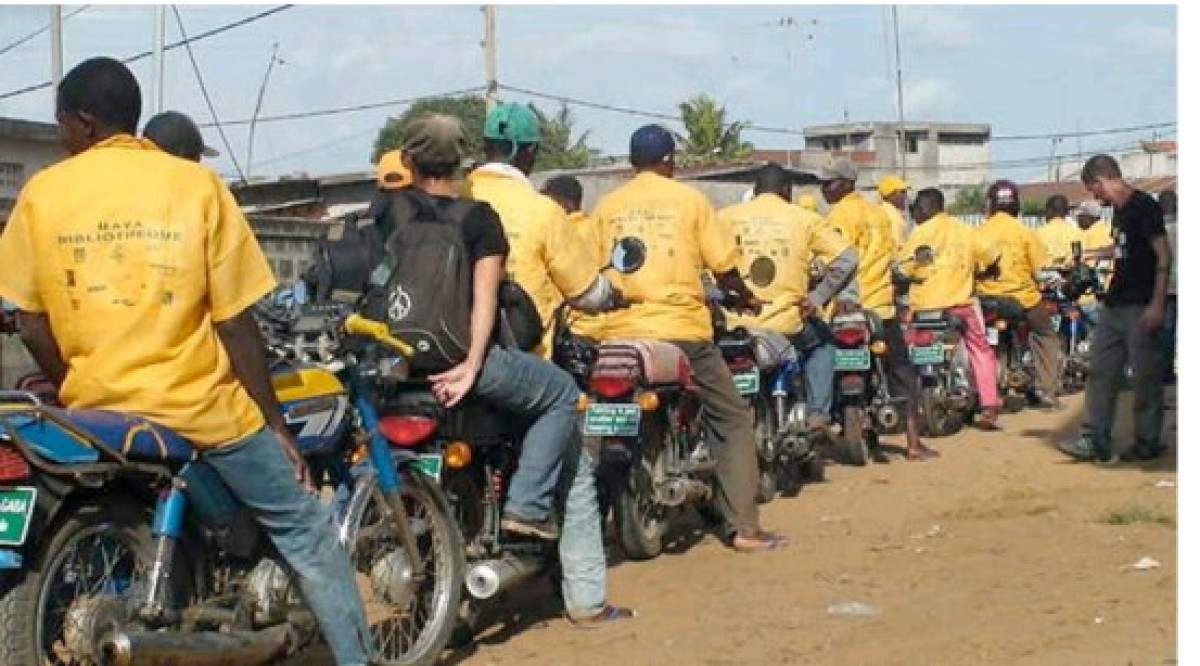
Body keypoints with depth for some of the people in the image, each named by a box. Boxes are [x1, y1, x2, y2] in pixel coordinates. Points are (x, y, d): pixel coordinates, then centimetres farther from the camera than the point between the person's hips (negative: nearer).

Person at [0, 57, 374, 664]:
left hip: (97, 408, 2)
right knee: (303, 529, 12)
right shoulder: (195, 183, -4)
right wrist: (275, 421, 3)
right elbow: (233, 318, -5)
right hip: (200, 406, -2)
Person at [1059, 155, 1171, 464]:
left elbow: (1163, 254, -16)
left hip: (1141, 307, -9)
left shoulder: (1144, 206, -13)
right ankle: (1095, 442, 8)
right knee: (1101, 372, 6)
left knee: (1146, 376, 0)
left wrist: (1157, 303, -21)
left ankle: (1148, 442, 10)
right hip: (1114, 304, 9)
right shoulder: (1119, 210, 13)